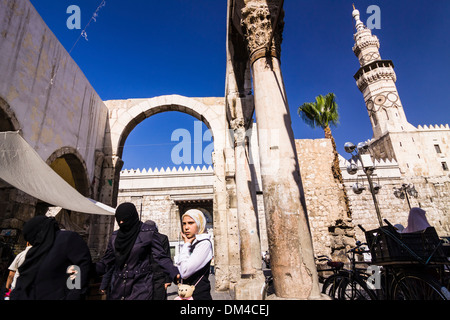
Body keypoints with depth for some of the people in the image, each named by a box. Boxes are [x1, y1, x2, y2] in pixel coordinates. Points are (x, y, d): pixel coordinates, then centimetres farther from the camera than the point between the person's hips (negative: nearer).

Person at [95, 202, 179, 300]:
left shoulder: (148, 233, -8)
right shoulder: (115, 236, 7)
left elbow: (160, 257, -10)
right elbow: (106, 261, 11)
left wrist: (175, 274, -23)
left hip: (140, 288, -4)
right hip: (117, 287, 4)